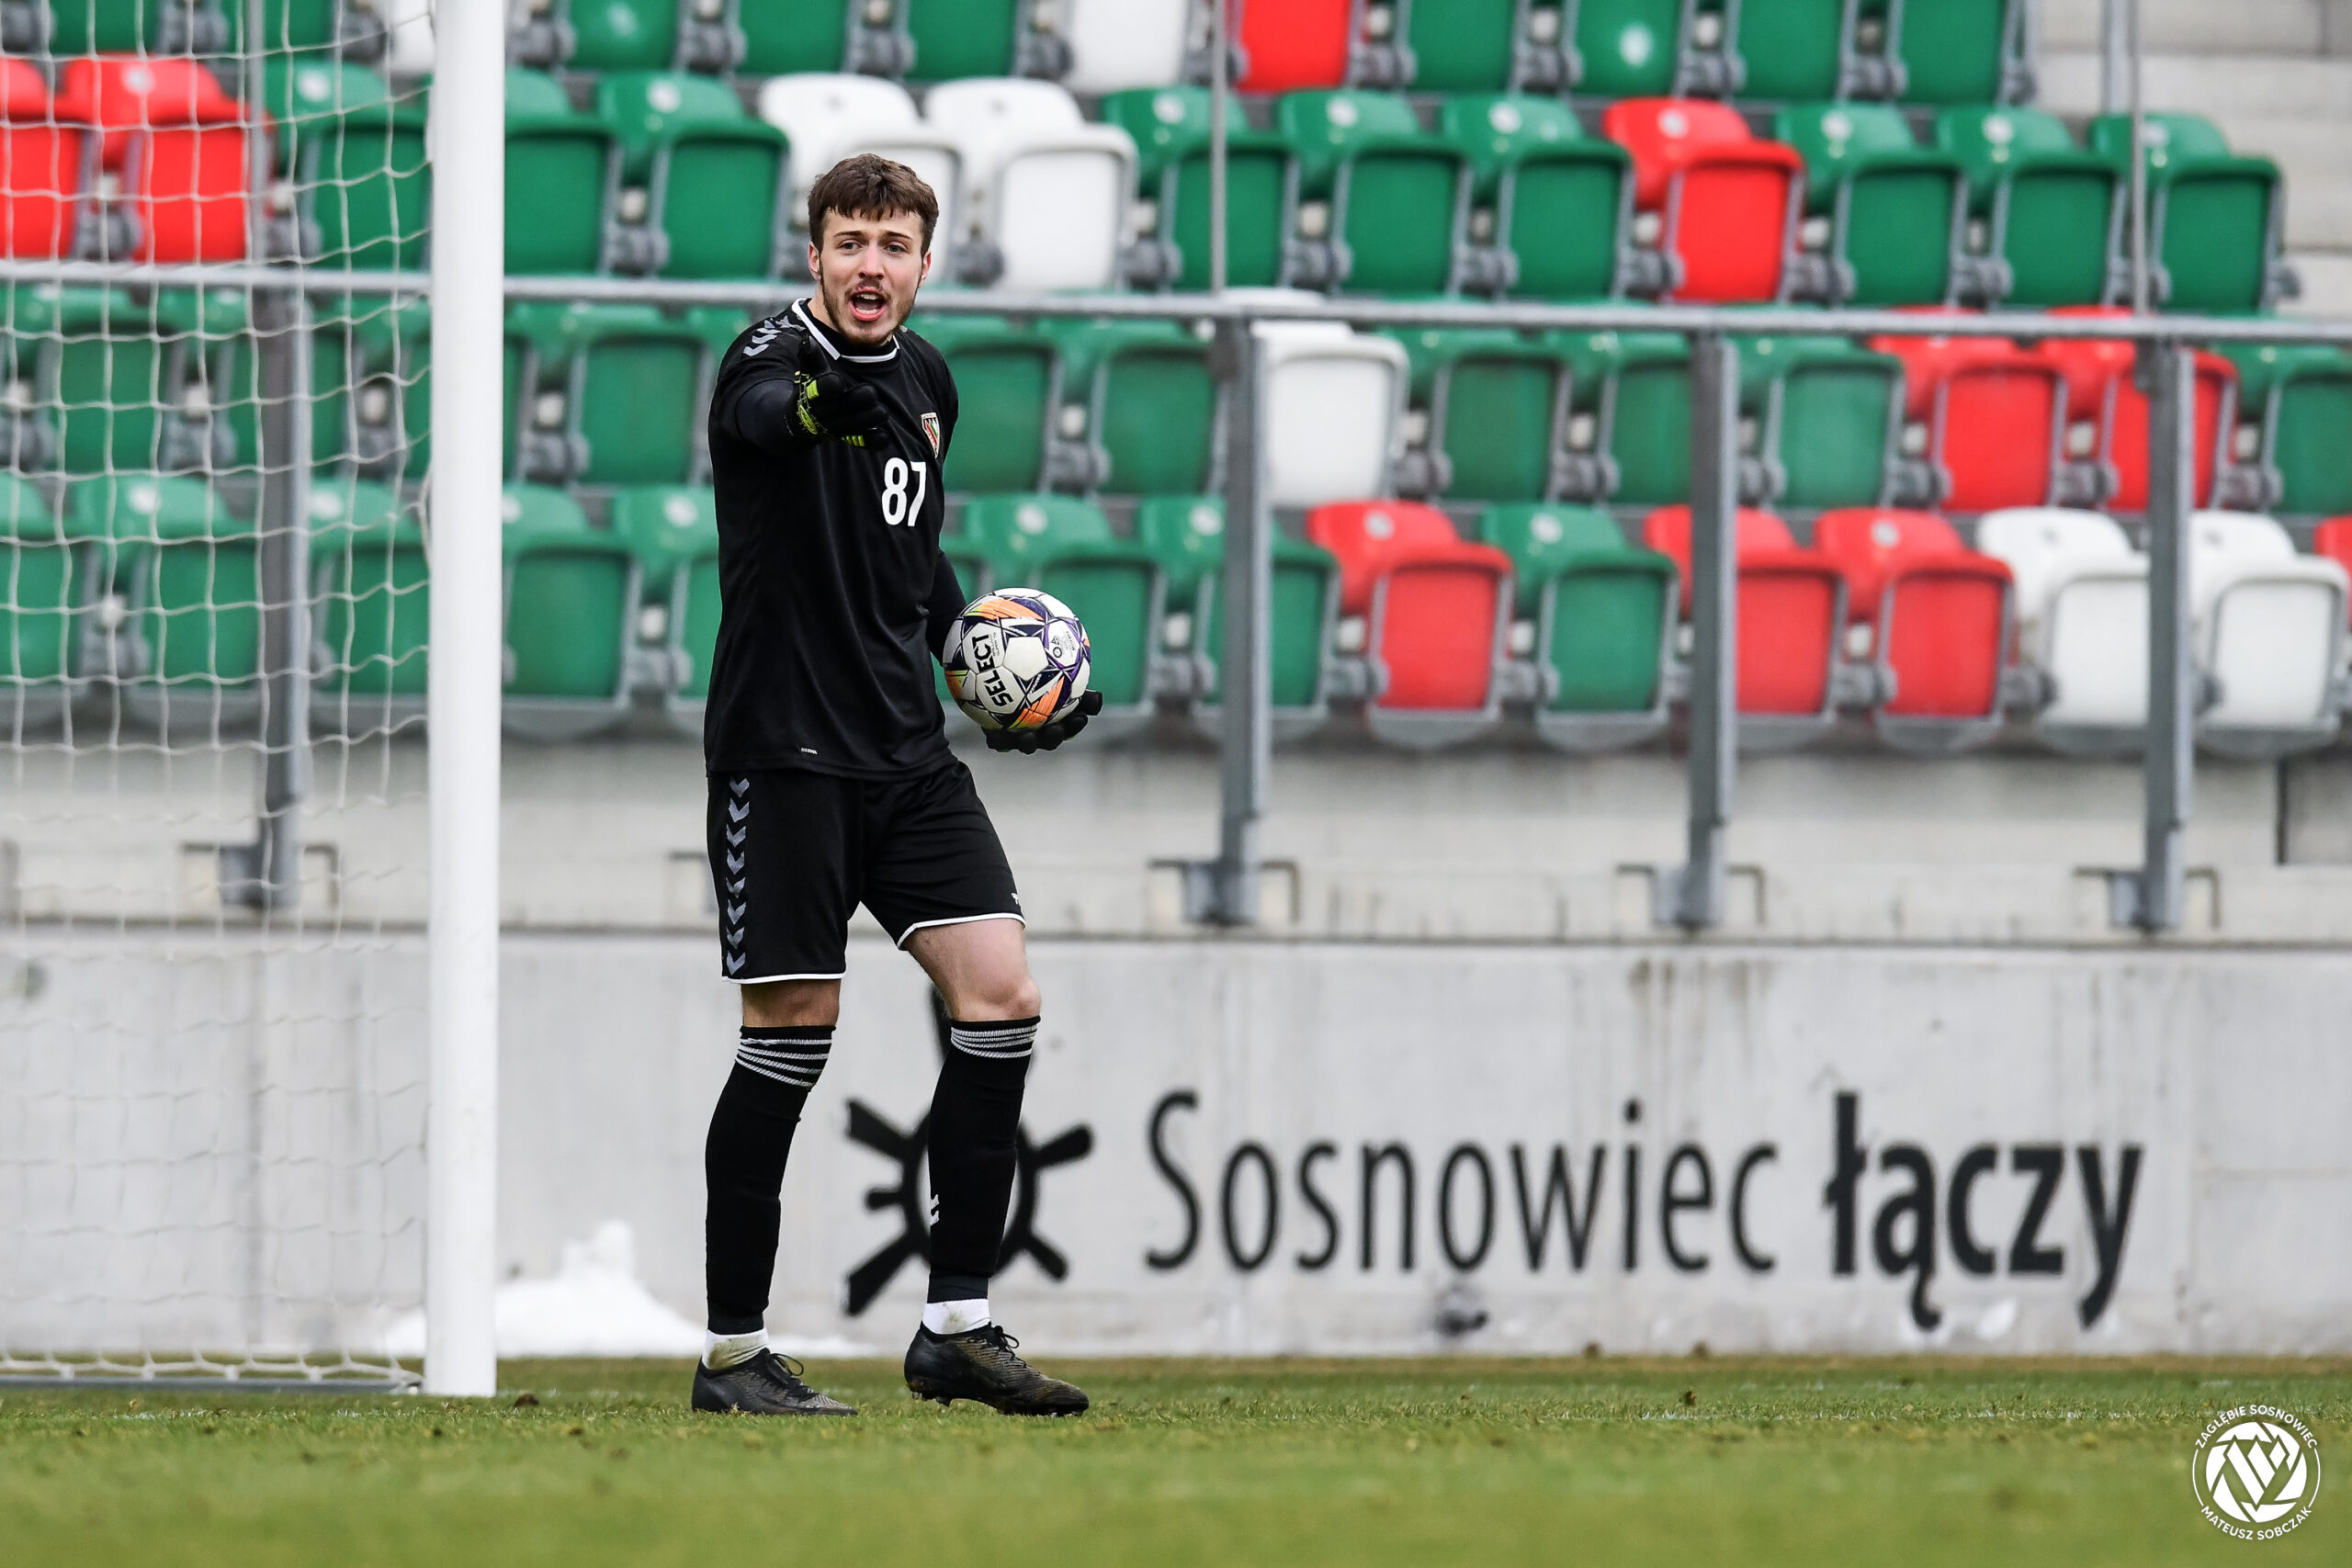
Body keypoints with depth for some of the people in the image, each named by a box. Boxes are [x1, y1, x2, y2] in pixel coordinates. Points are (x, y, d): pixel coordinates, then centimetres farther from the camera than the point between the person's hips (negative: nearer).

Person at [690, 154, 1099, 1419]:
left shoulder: (924, 380, 12)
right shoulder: (773, 359, -11)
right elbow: (763, 412, -38)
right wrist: (822, 405, -60)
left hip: (907, 751, 7)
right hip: (783, 750, -7)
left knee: (999, 996, -4)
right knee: (791, 1033, -5)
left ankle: (955, 1326, 2)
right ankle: (732, 1353, 5)